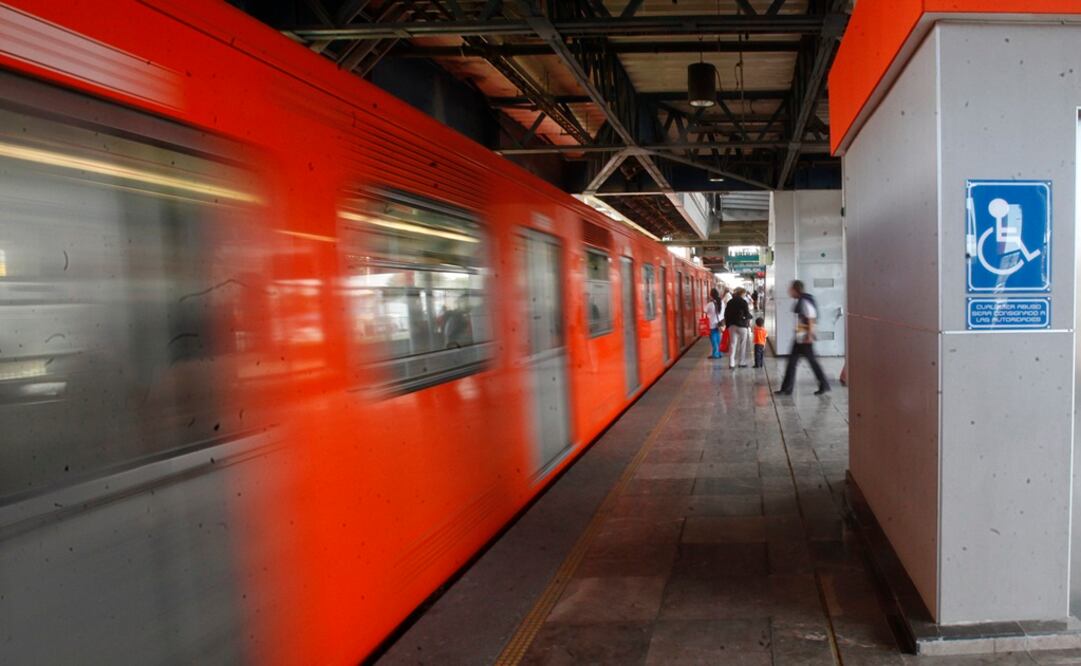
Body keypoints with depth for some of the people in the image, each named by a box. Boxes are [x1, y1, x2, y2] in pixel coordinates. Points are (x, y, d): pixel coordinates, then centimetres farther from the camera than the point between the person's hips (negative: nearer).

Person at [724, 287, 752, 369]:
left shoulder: (729, 302, 8)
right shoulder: (743, 302, -9)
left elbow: (726, 314, 9)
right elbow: (747, 314, -11)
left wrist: (727, 324, 14)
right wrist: (748, 321, 8)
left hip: (731, 325, 4)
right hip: (742, 325, -4)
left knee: (732, 344, 5)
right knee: (743, 345, 7)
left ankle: (731, 363, 0)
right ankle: (742, 362, 10)